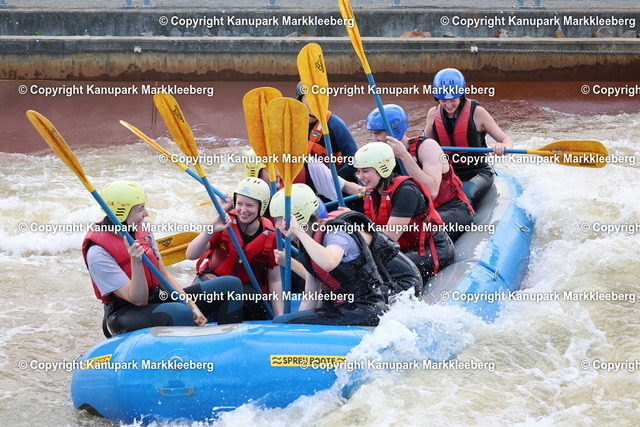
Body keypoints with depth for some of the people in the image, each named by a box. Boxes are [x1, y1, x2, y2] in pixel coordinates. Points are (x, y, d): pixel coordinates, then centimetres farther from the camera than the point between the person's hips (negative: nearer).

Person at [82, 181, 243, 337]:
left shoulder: (142, 230, 4)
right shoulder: (98, 253, -19)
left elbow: (163, 274, 8)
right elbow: (138, 300, -20)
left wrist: (192, 305, -3)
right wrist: (135, 261, -34)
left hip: (158, 299, 8)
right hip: (126, 313, -8)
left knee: (231, 284, -2)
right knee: (181, 314, -40)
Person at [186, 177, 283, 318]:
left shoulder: (270, 237, -10)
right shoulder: (225, 224, -13)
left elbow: (275, 281, -3)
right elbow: (191, 255, -22)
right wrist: (211, 229, -39)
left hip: (248, 287, 0)